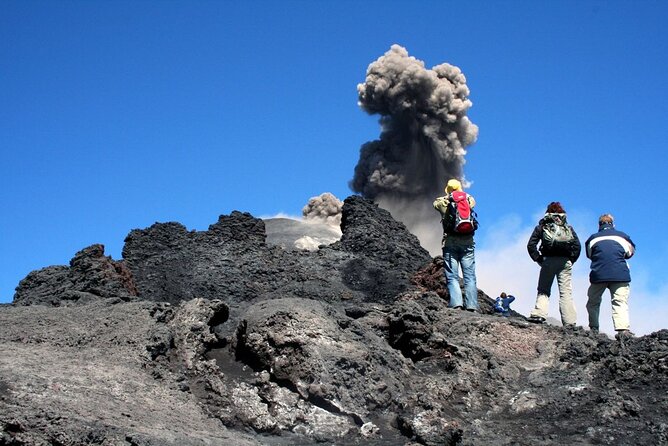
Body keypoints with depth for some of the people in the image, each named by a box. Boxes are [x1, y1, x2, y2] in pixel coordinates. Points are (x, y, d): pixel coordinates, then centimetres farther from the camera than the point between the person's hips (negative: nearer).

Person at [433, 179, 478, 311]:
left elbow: (436, 203, 26)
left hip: (450, 243, -1)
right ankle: (471, 306, -4)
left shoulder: (443, 202, 3)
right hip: (467, 243, 1)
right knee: (470, 276, 4)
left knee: (452, 277, -1)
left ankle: (456, 303, -16)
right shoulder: (469, 200, 5)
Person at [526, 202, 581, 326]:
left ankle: (538, 314, -15)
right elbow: (577, 245, 2)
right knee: (566, 292, 0)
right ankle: (569, 322, -7)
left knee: (543, 290, 6)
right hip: (565, 261, 1)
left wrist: (538, 259, 5)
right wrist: (571, 260, 8)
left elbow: (531, 245, 1)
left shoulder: (542, 226, 12)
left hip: (548, 260, -1)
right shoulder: (568, 227, 15)